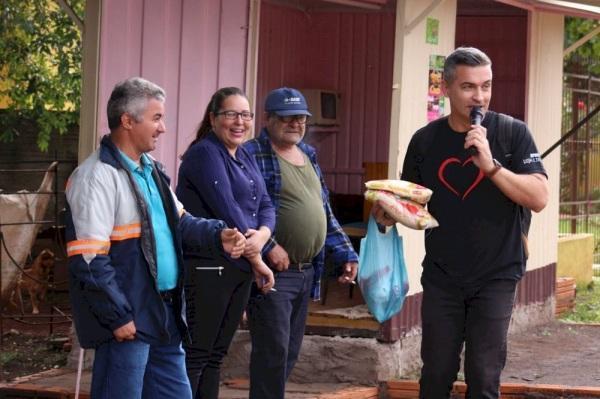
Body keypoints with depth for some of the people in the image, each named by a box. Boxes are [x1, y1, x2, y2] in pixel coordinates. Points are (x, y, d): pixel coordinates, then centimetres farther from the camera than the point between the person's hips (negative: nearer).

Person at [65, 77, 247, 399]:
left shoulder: (151, 170, 14)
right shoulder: (97, 177, -17)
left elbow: (179, 221, 21)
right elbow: (88, 260, -21)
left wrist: (218, 236, 1)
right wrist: (118, 318, -20)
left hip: (164, 314, 9)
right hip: (126, 322, -9)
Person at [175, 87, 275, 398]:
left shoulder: (245, 158, 18)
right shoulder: (205, 154, -10)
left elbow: (265, 205, 12)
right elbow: (226, 210, -16)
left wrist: (262, 235, -12)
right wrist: (257, 261, -11)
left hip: (240, 268, 9)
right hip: (206, 267, -9)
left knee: (216, 355, 11)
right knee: (195, 355, -7)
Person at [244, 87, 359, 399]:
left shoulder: (308, 156, 17)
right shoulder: (252, 155, -10)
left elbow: (324, 211, 22)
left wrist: (345, 254, 15)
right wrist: (268, 247, -24)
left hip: (306, 273, 8)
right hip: (273, 271, -8)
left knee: (290, 352, 12)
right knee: (273, 351, -8)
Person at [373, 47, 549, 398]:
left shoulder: (512, 133, -7)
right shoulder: (425, 140, 1)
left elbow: (539, 198, -15)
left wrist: (491, 166, -27)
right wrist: (389, 212, -11)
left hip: (496, 277, -2)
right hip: (441, 277, 3)